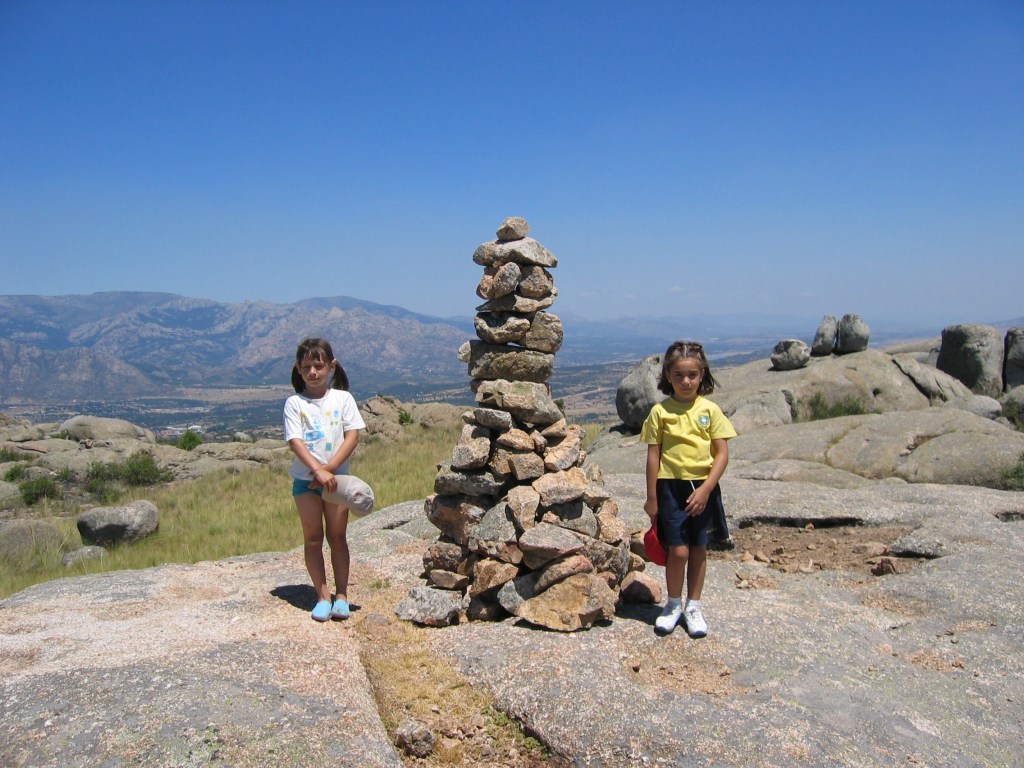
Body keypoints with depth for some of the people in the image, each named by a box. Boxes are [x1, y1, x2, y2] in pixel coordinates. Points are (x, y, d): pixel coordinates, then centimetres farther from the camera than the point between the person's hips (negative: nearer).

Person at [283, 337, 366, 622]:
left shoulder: (343, 398, 0)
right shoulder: (294, 403, -2)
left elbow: (352, 436, -7)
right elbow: (295, 441, -11)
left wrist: (330, 468, -16)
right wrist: (318, 471, -22)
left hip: (336, 477, 0)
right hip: (305, 479, 0)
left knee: (337, 537, 7)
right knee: (313, 538, 5)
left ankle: (341, 594, 16)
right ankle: (323, 595, 14)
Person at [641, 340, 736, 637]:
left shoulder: (710, 410, -1)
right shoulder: (660, 411, -3)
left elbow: (722, 454, -2)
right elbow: (653, 456, 0)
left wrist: (705, 489, -12)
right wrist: (651, 497, 1)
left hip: (703, 488, 2)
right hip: (671, 487, -1)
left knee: (698, 549, 11)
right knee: (678, 550, -4)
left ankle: (693, 606, 29)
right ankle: (673, 604, 19)